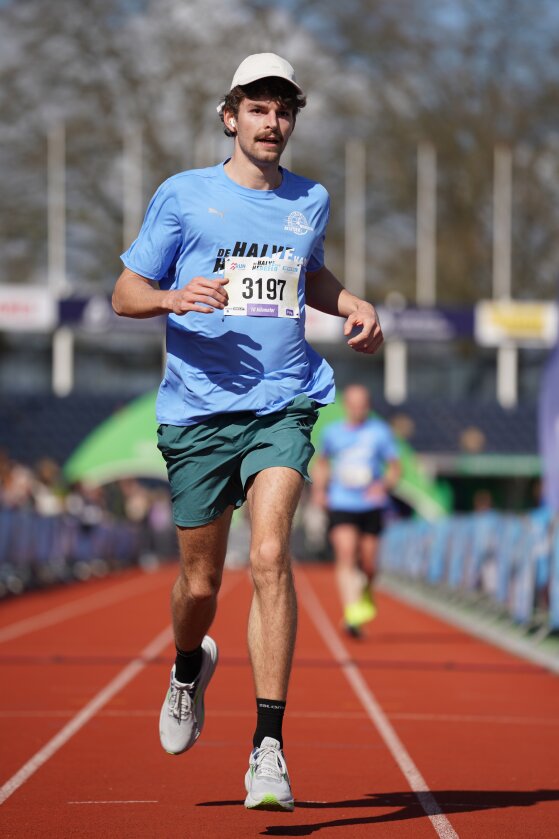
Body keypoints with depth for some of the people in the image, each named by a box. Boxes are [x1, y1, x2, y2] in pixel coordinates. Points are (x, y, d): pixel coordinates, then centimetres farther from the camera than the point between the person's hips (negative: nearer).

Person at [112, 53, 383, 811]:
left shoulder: (311, 202, 12)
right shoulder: (183, 196, 2)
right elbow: (125, 295, 3)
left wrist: (354, 305, 12)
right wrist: (175, 298, -18)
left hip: (282, 407, 1)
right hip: (198, 411, -1)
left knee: (270, 556, -20)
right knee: (200, 584, 7)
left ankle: (269, 749, -19)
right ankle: (190, 666, 44)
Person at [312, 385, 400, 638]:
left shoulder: (380, 431, 2)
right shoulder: (332, 432, 6)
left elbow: (395, 468, 4)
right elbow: (322, 462, 23)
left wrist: (384, 485, -16)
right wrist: (319, 489, 8)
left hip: (371, 506, 0)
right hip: (341, 505, 0)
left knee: (368, 564, 4)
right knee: (345, 556, -19)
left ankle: (366, 595, 38)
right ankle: (351, 613, -27)